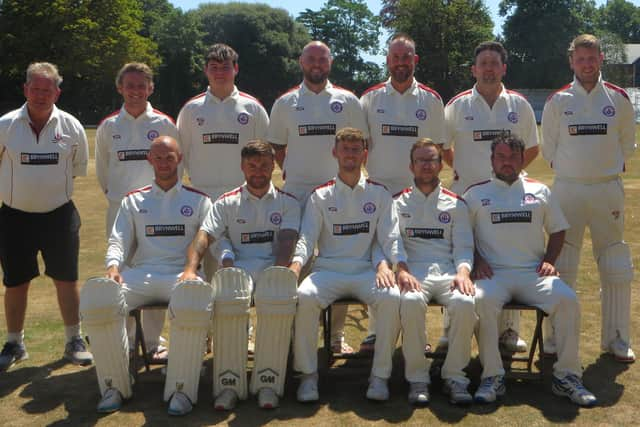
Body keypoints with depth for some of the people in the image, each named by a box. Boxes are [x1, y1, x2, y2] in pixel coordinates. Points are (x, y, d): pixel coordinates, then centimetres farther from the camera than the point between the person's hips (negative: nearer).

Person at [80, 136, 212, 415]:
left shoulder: (198, 200, 18)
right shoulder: (133, 201, 25)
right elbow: (118, 240, 15)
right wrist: (113, 266, -8)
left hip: (182, 275, -2)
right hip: (140, 274, 2)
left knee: (193, 304, -41)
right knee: (98, 299, -31)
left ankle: (181, 389, -26)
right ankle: (114, 386, -14)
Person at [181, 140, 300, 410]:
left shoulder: (287, 202, 16)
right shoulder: (227, 203, 17)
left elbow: (286, 241, -1)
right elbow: (204, 236, 3)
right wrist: (190, 269, -17)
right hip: (238, 268, 1)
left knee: (280, 303, -36)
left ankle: (268, 383, -23)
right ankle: (229, 383, -23)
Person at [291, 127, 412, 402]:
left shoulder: (379, 194, 13)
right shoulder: (320, 196, 11)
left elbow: (390, 236, 5)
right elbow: (307, 237, 1)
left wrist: (401, 268, -14)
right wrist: (296, 265, -20)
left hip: (366, 270, 0)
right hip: (328, 269, 0)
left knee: (392, 298, -31)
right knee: (304, 297, -32)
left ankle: (380, 375, -16)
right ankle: (308, 374, -15)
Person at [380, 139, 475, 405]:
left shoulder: (456, 204, 19)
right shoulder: (398, 202, 16)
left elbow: (463, 246, 10)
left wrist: (463, 272, -11)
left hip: (448, 270, 1)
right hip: (413, 270, -1)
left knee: (465, 302, -33)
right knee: (411, 301, -36)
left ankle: (454, 376, -17)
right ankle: (416, 378, -21)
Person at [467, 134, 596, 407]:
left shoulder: (540, 191, 20)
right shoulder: (476, 193, 14)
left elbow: (558, 230, 21)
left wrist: (549, 261, 5)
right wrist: (477, 261, -4)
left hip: (533, 272, 2)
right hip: (494, 273, -2)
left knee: (567, 300, -26)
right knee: (481, 301, -35)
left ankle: (567, 376, -15)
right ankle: (492, 377, -25)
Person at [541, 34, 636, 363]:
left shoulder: (618, 99, 3)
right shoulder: (557, 101, 0)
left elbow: (627, 143, 13)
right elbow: (548, 147, 10)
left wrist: (610, 167, 9)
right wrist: (567, 168, 8)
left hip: (608, 189, 1)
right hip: (568, 188, -1)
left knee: (616, 268, 5)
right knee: (561, 267, 3)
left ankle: (616, 339, 17)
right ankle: (557, 337, 14)